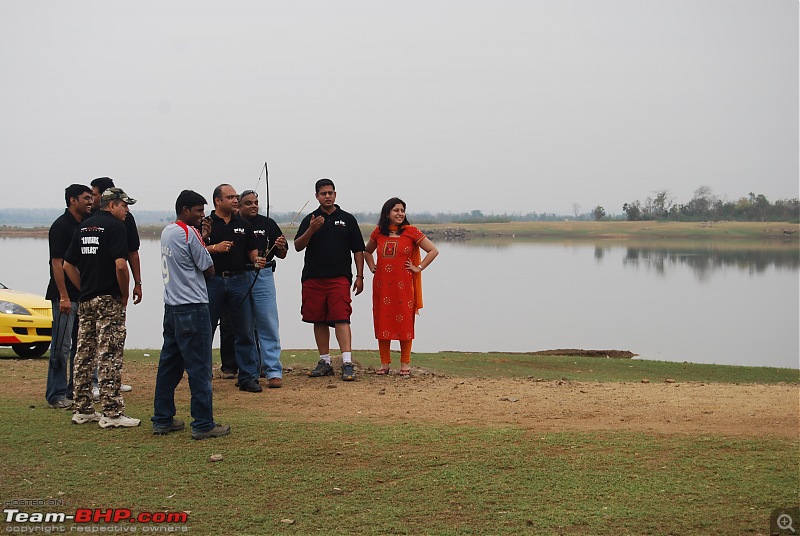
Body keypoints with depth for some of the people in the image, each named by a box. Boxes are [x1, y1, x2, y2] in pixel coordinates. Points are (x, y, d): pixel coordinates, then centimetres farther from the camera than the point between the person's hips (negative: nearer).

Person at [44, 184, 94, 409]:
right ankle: (57, 395, 0)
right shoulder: (61, 226, -10)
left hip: (83, 295, 9)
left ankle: (74, 391, 20)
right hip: (66, 296, -8)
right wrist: (63, 296, -19)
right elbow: (57, 263, -15)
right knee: (62, 346, -5)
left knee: (80, 345, 12)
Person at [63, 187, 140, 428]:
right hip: (109, 300, -8)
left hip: (85, 300, 8)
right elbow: (120, 265, -20)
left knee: (84, 354, 11)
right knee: (109, 355, -6)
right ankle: (112, 413, -6)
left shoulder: (84, 226, 14)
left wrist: (84, 289, 15)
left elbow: (68, 265, 14)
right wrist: (125, 294, -7)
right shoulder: (115, 226, -9)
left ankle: (83, 410, 17)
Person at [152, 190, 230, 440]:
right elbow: (209, 270, -7)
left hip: (171, 306, 9)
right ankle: (203, 424, -2)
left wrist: (202, 238, 13)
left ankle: (162, 419, 19)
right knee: (199, 367, -5)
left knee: (169, 364, 13)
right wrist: (204, 240, 8)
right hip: (192, 308, -9)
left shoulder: (167, 232, 14)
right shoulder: (189, 233, -12)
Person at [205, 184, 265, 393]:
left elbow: (252, 250, 16)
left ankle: (248, 377, 8)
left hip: (239, 280, 3)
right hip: (212, 281, -3)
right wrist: (215, 248, -16)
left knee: (245, 332, 2)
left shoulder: (244, 225, 12)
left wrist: (257, 260, -5)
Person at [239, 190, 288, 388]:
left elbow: (281, 255, 11)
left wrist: (281, 247, -9)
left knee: (268, 324, -5)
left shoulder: (268, 224, 9)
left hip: (263, 276, -1)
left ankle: (274, 372, -4)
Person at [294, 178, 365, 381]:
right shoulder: (310, 219, 10)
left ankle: (347, 363, -17)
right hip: (313, 278, 2)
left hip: (339, 278, -2)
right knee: (319, 321, 7)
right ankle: (325, 362, 16)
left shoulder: (347, 219, 8)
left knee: (341, 318, -12)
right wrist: (311, 230, -15)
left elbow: (358, 250, 9)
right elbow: (298, 246, 1)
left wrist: (359, 276, 3)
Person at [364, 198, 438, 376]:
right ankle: (384, 363, 13)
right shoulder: (378, 232, 8)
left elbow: (433, 250, 1)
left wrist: (419, 268, -2)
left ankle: (405, 364, 8)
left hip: (403, 285, -3)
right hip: (382, 284, 3)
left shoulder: (410, 232, -1)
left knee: (404, 321, 0)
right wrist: (372, 266, 12)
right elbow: (367, 251, 27)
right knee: (382, 321, 4)